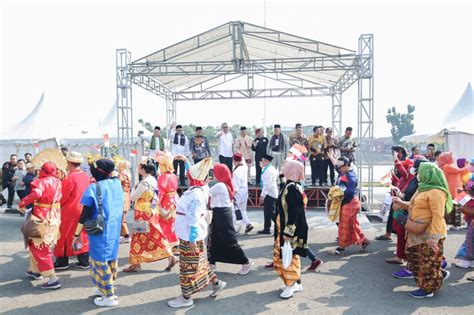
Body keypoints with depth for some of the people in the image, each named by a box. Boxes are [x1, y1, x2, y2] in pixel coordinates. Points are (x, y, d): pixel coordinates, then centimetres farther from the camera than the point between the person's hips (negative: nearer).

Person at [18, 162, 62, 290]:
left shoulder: (42, 182, -15)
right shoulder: (58, 182, 3)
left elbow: (36, 193, -35)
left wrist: (22, 203, -22)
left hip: (42, 219, -7)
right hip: (54, 218, 7)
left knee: (40, 248, -1)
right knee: (35, 244, 25)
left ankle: (53, 279, -4)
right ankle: (35, 270, 37)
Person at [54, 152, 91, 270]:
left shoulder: (69, 178, -18)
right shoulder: (86, 176, 1)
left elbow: (63, 197, -12)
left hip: (70, 211, -6)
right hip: (83, 210, 6)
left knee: (64, 235, 8)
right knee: (82, 235, 13)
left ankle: (62, 261, 16)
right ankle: (84, 261, 17)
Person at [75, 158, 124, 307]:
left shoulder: (94, 188, -16)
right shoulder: (117, 183, -1)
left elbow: (85, 214, -14)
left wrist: (76, 234, -7)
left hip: (100, 231, -6)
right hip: (115, 228, 6)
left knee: (101, 259, 5)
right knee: (111, 257, 18)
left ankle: (109, 297, 14)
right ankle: (107, 288, 34)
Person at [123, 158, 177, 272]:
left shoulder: (144, 183, -21)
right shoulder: (153, 180, 6)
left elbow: (132, 198, -13)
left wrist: (134, 188, 2)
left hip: (144, 214, -9)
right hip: (152, 212, 9)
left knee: (139, 238, 3)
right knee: (155, 237, 13)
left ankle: (136, 264, 14)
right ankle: (170, 257, 14)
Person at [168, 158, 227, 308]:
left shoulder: (195, 194, -25)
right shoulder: (197, 190, 1)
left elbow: (194, 219, -25)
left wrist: (192, 238, -24)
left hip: (190, 236, -10)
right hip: (189, 234, 10)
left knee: (189, 266, 3)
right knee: (198, 263, 21)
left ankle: (186, 297, 16)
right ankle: (216, 283, 33)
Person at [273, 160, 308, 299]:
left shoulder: (291, 188, -20)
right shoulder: (293, 186, 9)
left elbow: (293, 213, -23)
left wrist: (288, 232, -21)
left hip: (291, 228, -10)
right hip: (287, 227, 10)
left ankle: (291, 285, 14)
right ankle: (296, 283, 27)